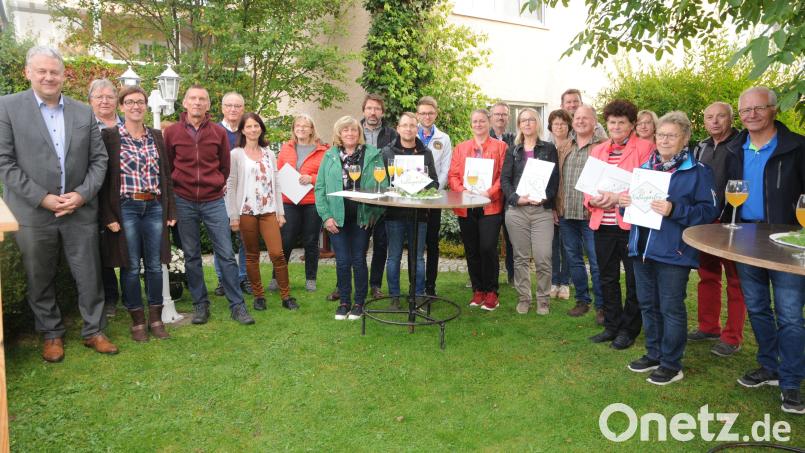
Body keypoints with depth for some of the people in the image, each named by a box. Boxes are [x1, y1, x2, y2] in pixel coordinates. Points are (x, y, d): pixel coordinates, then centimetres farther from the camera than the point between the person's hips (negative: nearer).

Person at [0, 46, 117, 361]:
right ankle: (51, 334, 30)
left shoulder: (84, 112, 6)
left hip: (80, 211, 2)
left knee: (90, 276, 8)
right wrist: (43, 198, -13)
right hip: (33, 213, -1)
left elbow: (99, 159, 6)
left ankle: (93, 331, 25)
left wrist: (82, 194, -8)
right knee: (40, 281, 12)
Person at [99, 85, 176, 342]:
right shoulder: (110, 136, -1)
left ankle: (156, 318, 18)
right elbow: (104, 177, -4)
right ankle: (137, 320, 16)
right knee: (131, 266, 4)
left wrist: (170, 210, 7)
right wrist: (109, 215, -9)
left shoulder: (156, 137, 10)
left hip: (154, 207, 3)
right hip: (126, 207, -3)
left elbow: (166, 174, 12)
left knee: (154, 264, 7)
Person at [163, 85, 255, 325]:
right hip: (184, 202, 1)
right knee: (191, 256, 8)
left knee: (226, 254, -1)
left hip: (214, 201, 0)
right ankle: (200, 304, 20)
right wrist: (176, 189, 11)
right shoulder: (171, 132, 1)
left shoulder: (219, 132, 1)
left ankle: (237, 305, 7)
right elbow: (167, 167, 10)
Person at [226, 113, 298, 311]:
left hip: (269, 211, 2)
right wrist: (233, 216, -6)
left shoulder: (269, 154, 13)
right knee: (252, 256, 5)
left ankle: (286, 295, 5)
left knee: (277, 253, -5)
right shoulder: (236, 155, 2)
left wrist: (280, 212, 6)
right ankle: (259, 295, 17)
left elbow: (276, 184, 12)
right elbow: (230, 186, -1)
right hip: (246, 211, -2)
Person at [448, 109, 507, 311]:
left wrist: (490, 192, -16)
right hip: (465, 207, 4)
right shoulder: (460, 148, 15)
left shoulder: (500, 146, 6)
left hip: (490, 205, -3)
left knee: (488, 248, -10)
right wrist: (463, 191, -9)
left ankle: (491, 292, 5)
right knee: (471, 250, 8)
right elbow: (453, 175, 8)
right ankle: (477, 290, 20)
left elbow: (504, 175, -2)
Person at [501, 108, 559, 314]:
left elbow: (555, 179, 4)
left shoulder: (549, 149, 9)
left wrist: (544, 198, -14)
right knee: (521, 257, 6)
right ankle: (523, 298, 17)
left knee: (543, 258, -6)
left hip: (542, 210, -1)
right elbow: (504, 179, 5)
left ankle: (543, 300, 9)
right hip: (516, 209, 1)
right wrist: (516, 197, -12)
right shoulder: (512, 151, 13)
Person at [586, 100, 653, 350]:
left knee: (634, 279, 5)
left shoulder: (644, 148, -2)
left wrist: (618, 197, -20)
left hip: (631, 223, -5)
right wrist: (593, 200, -7)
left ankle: (628, 330, 18)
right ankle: (611, 326, 26)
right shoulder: (597, 151, 14)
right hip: (602, 224, 5)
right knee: (607, 278, 13)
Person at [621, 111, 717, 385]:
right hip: (642, 247, 6)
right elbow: (634, 200, 21)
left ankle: (672, 365, 15)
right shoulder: (645, 168, 12)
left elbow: (708, 211, -12)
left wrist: (674, 210, -25)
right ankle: (654, 354, 31)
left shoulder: (698, 172, -5)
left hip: (673, 251, -6)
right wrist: (626, 201, -2)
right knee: (648, 304, 15)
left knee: (671, 308, 1)